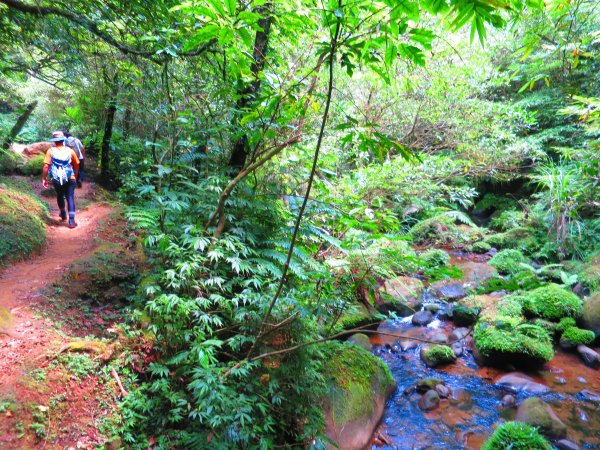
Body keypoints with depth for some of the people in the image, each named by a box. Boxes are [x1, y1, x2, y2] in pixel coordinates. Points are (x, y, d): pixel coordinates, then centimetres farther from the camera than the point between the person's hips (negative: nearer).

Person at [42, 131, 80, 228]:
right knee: (70, 198, -1)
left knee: (60, 196, 24)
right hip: (70, 179, -1)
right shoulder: (70, 151, 0)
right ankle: (71, 221, -11)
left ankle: (63, 214, 43)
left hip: (56, 180, 1)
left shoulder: (50, 151, -4)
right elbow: (77, 165, 9)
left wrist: (44, 179, -2)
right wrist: (75, 176, 24)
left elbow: (46, 166, -11)